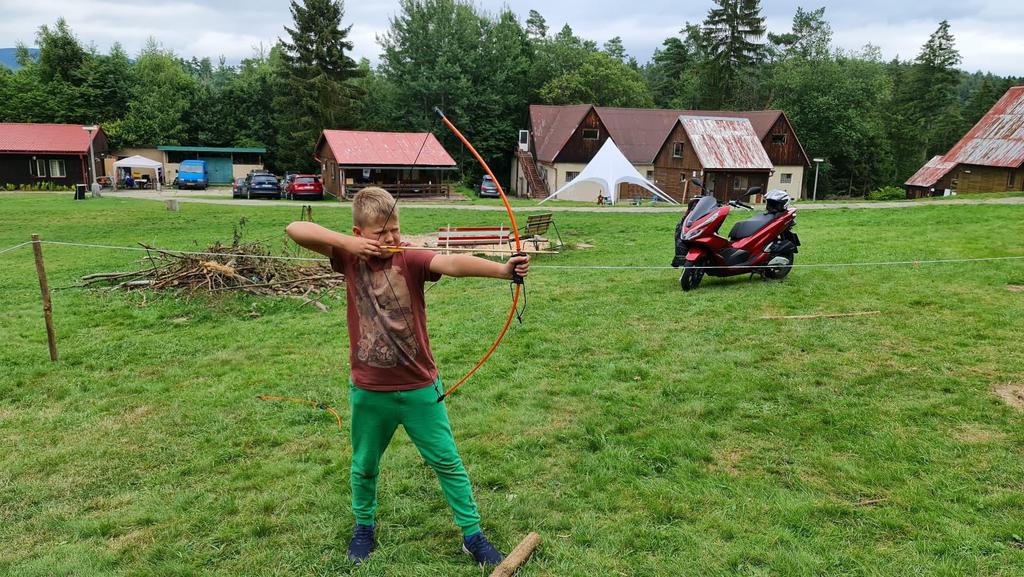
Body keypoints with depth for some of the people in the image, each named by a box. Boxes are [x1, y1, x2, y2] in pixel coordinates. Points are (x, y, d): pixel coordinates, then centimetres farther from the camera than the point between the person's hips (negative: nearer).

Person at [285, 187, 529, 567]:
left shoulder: (411, 260, -12)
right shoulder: (350, 259, -5)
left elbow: (453, 264, -32)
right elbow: (294, 230, -12)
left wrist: (502, 269, -50)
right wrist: (346, 243, -24)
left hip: (420, 389, -2)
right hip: (368, 392, 2)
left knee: (447, 463, 9)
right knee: (364, 466, 21)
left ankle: (473, 535, 25)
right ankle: (364, 527, 47)